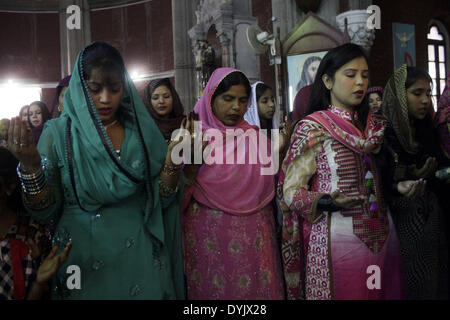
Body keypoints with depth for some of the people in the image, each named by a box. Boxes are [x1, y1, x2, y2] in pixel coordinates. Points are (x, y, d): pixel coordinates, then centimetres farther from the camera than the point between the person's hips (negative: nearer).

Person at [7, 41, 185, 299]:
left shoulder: (142, 129, -2)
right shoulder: (59, 132, -7)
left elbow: (163, 199, -3)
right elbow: (45, 212, -9)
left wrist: (172, 161, -20)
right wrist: (29, 166, -25)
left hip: (141, 257, 2)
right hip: (82, 258, -1)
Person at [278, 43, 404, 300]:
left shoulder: (374, 126, 11)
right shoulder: (312, 128, -7)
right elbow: (291, 190, -11)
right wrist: (326, 202, -27)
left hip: (381, 237, 6)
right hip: (336, 238, -6)